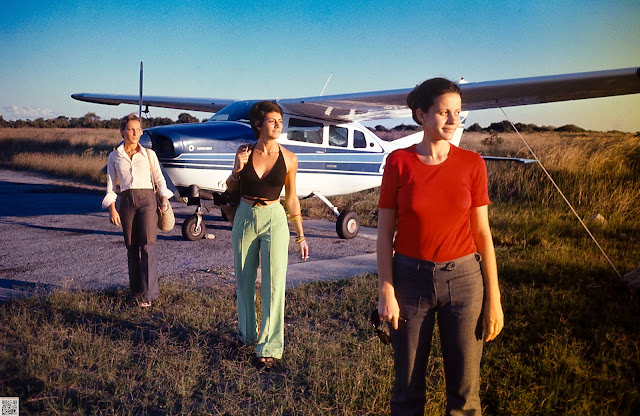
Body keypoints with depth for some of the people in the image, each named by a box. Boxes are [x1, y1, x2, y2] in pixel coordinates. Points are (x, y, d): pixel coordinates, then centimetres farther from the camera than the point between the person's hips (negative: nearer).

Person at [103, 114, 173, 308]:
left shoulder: (149, 154, 7)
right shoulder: (114, 156, 8)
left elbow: (159, 178, 13)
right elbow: (110, 184, 9)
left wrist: (164, 200, 4)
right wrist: (112, 209, 1)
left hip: (147, 199, -1)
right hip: (126, 201, 1)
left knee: (147, 245, -9)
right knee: (132, 247, 5)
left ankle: (147, 293, -6)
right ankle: (136, 291, 15)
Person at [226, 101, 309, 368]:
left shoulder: (288, 159, -4)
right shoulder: (244, 152, -2)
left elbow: (291, 198, 5)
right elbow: (231, 189, 10)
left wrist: (300, 235, 7)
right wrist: (237, 169, -12)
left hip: (274, 220, -2)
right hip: (245, 218, 2)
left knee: (274, 283, -5)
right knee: (244, 280, 13)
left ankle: (269, 347, 5)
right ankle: (247, 334, 34)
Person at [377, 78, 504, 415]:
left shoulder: (471, 163, -1)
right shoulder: (399, 161, -4)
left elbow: (482, 232, 1)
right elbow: (385, 231, -2)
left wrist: (493, 298, 0)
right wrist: (386, 292, -7)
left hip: (463, 279, 1)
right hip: (410, 279, -1)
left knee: (465, 388, 9)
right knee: (408, 386, 12)